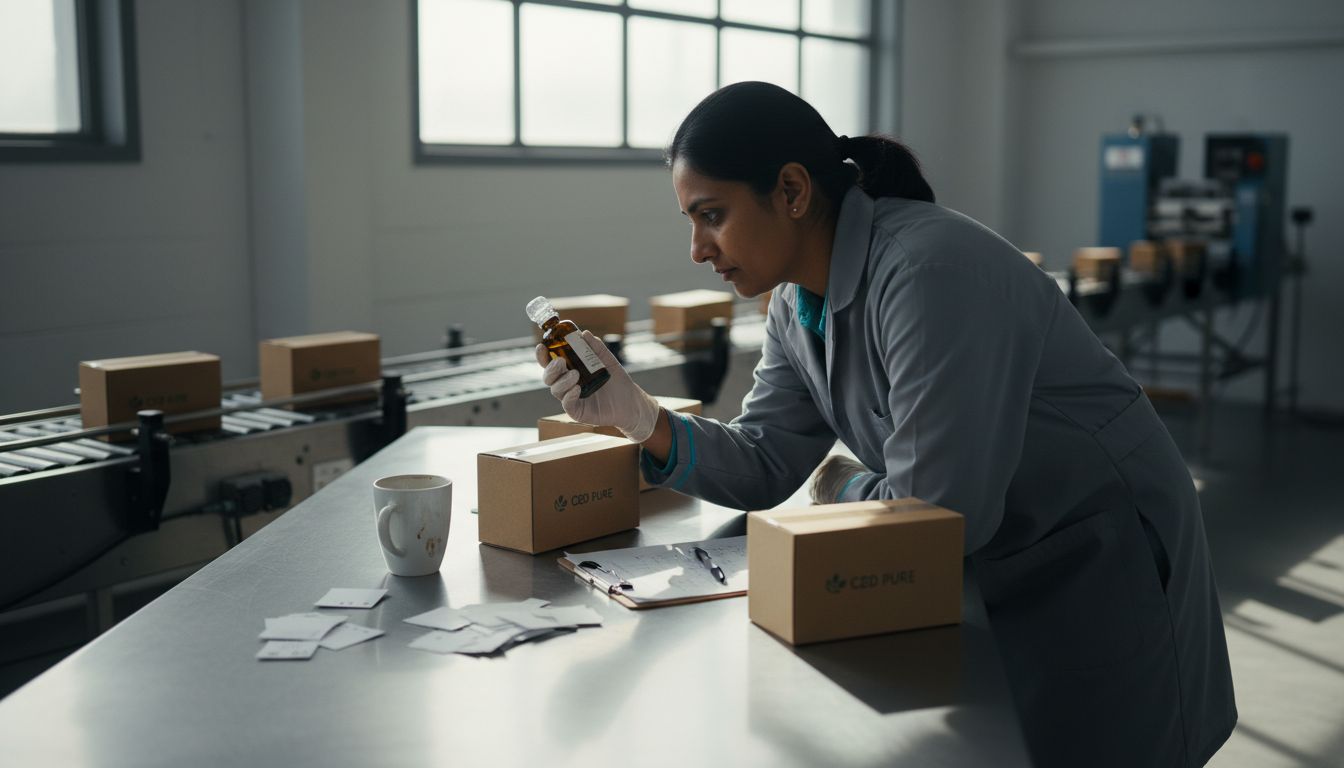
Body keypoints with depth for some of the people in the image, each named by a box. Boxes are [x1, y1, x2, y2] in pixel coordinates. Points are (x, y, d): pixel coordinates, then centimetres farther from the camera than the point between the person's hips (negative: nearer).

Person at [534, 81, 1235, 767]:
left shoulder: (931, 271, -30)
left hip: (1094, 575, -8)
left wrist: (841, 489, -9)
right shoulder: (797, 302, -1)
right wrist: (643, 419, -16)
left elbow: (937, 509, -30)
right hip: (991, 566, 8)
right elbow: (764, 466, -1)